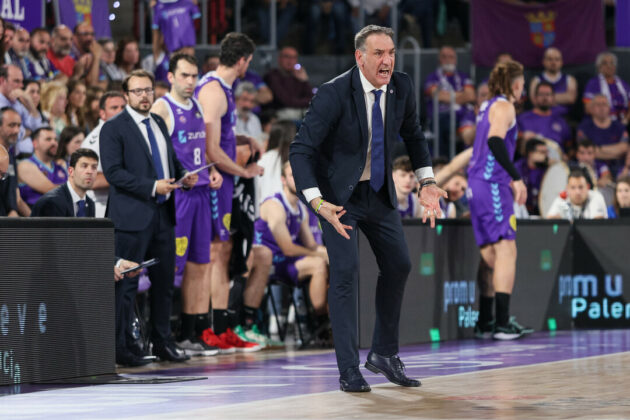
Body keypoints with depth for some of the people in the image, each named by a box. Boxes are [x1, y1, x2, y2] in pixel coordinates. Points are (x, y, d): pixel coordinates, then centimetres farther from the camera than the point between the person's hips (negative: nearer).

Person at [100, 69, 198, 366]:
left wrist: (182, 176, 6)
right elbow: (113, 172, -14)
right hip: (133, 216, -7)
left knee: (164, 280, 11)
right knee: (126, 282, -5)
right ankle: (119, 346, -1)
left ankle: (163, 342, 20)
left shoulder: (159, 124, 17)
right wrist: (152, 186, -20)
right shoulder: (114, 128, -6)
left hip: (163, 214, 7)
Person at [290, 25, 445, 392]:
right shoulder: (334, 94, -24)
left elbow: (413, 135, 12)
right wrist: (318, 203, -37)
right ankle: (349, 370, -8)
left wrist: (427, 183, 2)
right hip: (339, 193, -6)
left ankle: (385, 355, 26)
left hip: (379, 191, 6)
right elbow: (301, 151, -25)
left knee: (398, 265, 9)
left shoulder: (402, 87, -8)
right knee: (346, 270, -14)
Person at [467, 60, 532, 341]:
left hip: (478, 185, 9)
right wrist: (517, 178, -26)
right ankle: (502, 324, -18)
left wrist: (508, 180, 33)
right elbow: (495, 140, -24)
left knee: (491, 256, 12)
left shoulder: (488, 106, 20)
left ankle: (484, 323, 14)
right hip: (491, 184, -9)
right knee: (506, 251, -12)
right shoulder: (503, 107, -8)